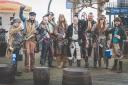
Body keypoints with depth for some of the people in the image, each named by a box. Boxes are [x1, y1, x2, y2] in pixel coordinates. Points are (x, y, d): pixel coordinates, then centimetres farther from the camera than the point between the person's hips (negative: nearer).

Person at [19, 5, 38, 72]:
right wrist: (21, 9, -25)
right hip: (26, 39, -2)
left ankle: (32, 66, 14)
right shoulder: (26, 21, 4)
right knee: (27, 53, -5)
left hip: (33, 39, 2)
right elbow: (21, 16, -9)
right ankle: (27, 67, 0)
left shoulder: (36, 23, 11)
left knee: (32, 53, 5)